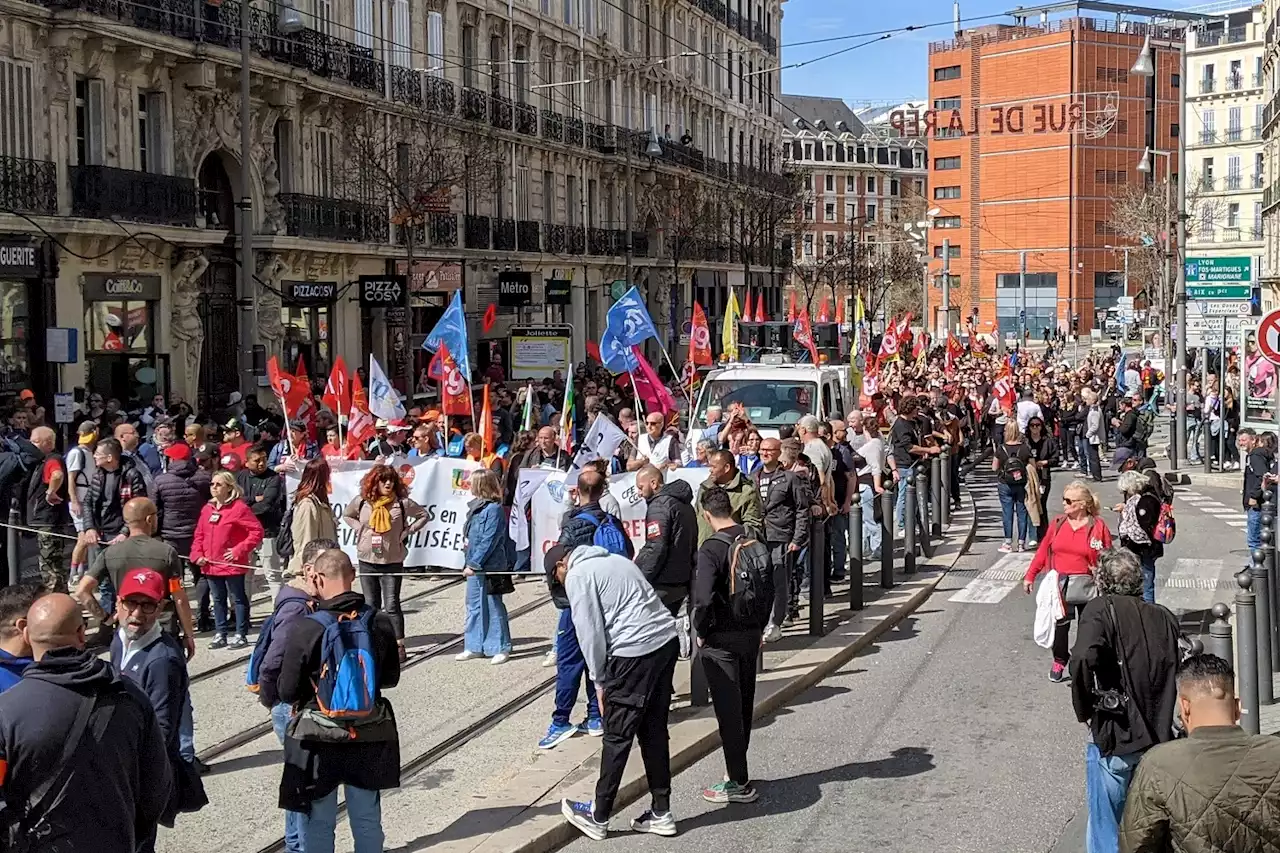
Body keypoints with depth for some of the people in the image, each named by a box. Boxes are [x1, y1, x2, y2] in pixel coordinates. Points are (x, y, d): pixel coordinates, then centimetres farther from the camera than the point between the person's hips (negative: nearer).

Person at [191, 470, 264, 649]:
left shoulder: (239, 508, -11)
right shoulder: (207, 509, 10)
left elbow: (257, 531, -15)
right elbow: (199, 535, 16)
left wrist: (239, 550, -17)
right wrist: (197, 554, 1)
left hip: (232, 564, -7)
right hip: (211, 565, 7)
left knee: (239, 598, 4)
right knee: (218, 599, 14)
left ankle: (241, 635, 9)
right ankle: (220, 634, 22)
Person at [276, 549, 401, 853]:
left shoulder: (304, 630, -19)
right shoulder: (381, 623, -9)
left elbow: (287, 692, -12)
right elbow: (391, 678, 5)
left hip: (319, 737, -3)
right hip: (369, 736, 3)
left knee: (318, 824, 13)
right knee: (368, 822, 17)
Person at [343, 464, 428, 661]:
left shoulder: (402, 503, -6)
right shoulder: (362, 502, 1)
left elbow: (423, 515, 6)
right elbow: (347, 515, 20)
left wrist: (407, 531, -4)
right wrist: (359, 529, 4)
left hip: (392, 562, -3)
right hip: (367, 561, 3)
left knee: (392, 605, -5)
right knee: (371, 605, 10)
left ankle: (399, 644, 0)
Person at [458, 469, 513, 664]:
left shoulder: (494, 509, -16)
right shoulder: (476, 507, 11)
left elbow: (489, 541, -19)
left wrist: (474, 564, -19)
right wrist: (469, 562, 11)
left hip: (489, 568, -9)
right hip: (475, 567, 9)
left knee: (493, 607, 0)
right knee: (474, 606, 14)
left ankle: (501, 648, 9)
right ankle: (475, 647, 22)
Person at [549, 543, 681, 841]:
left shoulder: (577, 575, -1)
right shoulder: (616, 560, 24)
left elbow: (590, 632, -6)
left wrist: (599, 681, 4)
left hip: (634, 651, -8)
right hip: (668, 640, 8)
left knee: (617, 738, 3)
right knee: (654, 733, 16)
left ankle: (598, 817, 14)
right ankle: (660, 812, 22)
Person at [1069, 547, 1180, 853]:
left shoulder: (1101, 609, -10)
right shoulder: (1166, 618, 7)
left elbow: (1084, 658, -26)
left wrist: (1084, 709, -12)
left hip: (1114, 739, -5)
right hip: (1160, 741, 5)